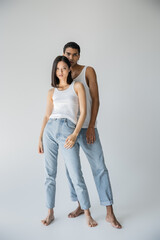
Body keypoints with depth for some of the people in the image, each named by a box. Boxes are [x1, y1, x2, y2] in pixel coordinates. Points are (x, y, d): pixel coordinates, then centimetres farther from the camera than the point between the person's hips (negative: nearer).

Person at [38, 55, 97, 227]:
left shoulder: (77, 86, 7)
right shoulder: (52, 92, 16)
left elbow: (83, 112, 0)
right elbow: (47, 116, 16)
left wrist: (75, 134, -11)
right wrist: (40, 138, 9)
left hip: (68, 131, -4)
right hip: (49, 130, 4)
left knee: (76, 175, -4)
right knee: (50, 173, 8)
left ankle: (87, 214, 14)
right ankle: (50, 213, 23)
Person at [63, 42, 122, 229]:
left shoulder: (88, 71, -1)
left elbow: (95, 100, -7)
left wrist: (91, 127, -15)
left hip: (86, 127, -4)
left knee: (99, 167, -6)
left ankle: (110, 214, 3)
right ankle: (80, 206, 25)